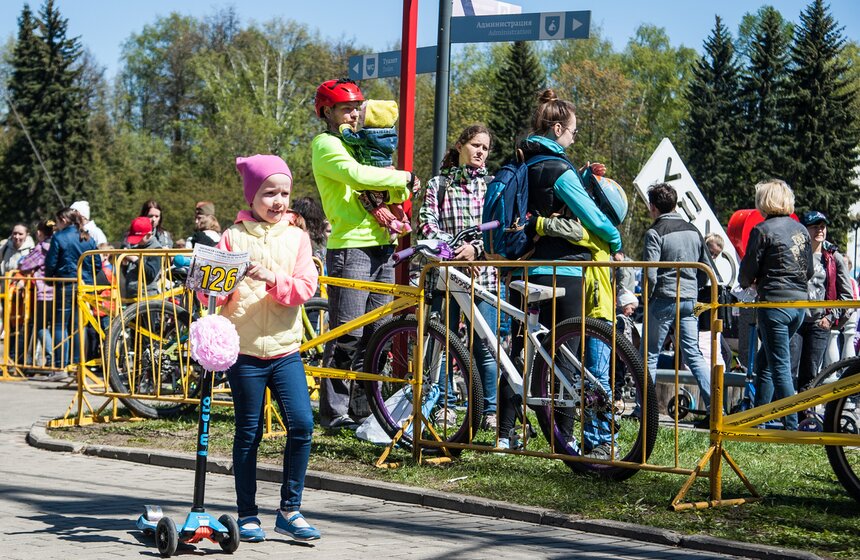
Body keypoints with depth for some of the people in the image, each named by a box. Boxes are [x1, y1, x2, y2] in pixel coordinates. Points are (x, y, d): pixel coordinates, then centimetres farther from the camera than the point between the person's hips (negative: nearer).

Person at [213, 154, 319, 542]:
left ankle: (290, 510, 5)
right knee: (248, 433, 5)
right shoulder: (233, 237, 1)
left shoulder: (296, 236, 5)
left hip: (284, 348, 1)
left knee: (302, 424, -9)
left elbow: (306, 288, -6)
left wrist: (272, 279, -22)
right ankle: (247, 515, 15)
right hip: (244, 350, -1)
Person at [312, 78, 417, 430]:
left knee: (375, 335, 9)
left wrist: (400, 189, -5)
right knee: (346, 337, -8)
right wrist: (405, 176, -11)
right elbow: (359, 175, -23)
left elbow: (397, 194, 19)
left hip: (380, 247, 8)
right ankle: (334, 412, -3)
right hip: (349, 249, -8)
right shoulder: (326, 144, -3)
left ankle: (365, 407, 15)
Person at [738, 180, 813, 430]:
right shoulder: (801, 230, 11)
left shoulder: (762, 230, -9)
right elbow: (810, 271, 16)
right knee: (764, 361, 17)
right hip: (800, 303, 7)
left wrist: (747, 282, 15)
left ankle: (792, 427, -6)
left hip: (775, 302, -7)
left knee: (779, 367, -4)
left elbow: (747, 272, -6)